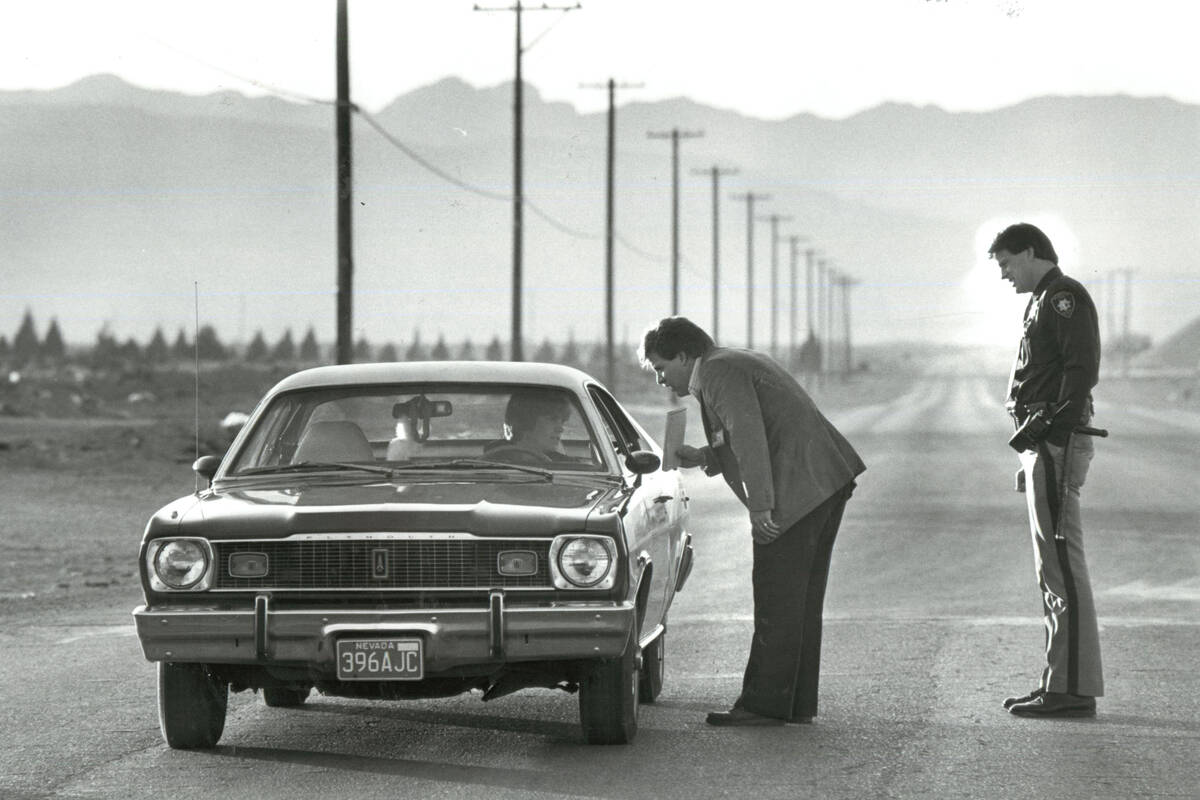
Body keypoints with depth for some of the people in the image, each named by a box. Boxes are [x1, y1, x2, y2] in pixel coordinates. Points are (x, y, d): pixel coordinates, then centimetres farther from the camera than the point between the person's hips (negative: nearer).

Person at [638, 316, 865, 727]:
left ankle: (765, 704, -2)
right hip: (828, 480, 10)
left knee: (777, 600, -5)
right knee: (801, 599, 14)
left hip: (797, 488, -10)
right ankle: (797, 702, 18)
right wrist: (706, 457, 17)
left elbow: (749, 436, -20)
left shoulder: (716, 373, -9)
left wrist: (759, 507, -22)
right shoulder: (737, 363, 23)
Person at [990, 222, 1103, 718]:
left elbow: (1082, 367, -19)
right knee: (1053, 567, 12)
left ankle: (1073, 688, -12)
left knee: (1061, 564, -11)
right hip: (1044, 448, 11)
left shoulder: (1064, 296, -8)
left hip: (1057, 447, -11)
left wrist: (1055, 426, -24)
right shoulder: (1042, 301, 22)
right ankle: (1061, 683, 17)